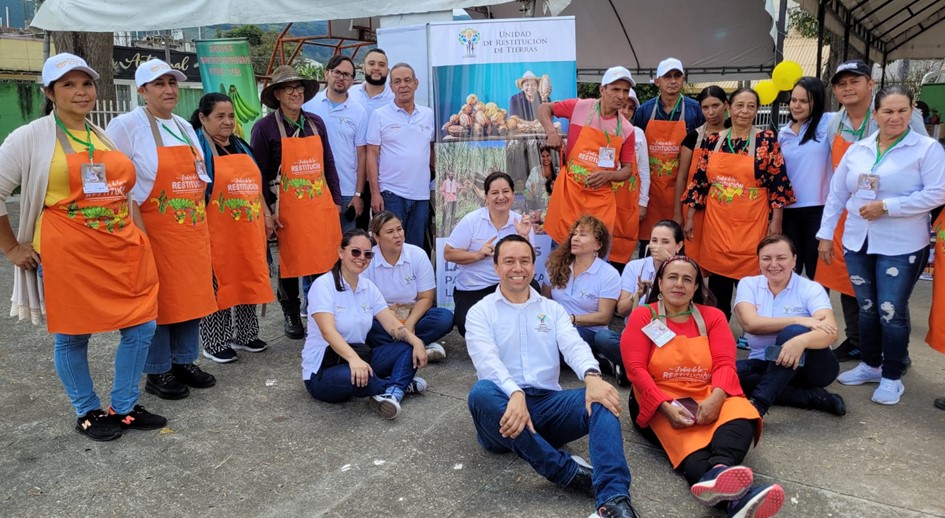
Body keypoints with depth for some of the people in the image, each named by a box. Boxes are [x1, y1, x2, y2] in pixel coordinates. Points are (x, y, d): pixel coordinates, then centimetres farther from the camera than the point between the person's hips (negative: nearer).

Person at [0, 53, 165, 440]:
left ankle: (124, 406, 23)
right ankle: (87, 412, 26)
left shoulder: (106, 137, 14)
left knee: (141, 326, 6)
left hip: (124, 251, 5)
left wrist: (136, 237, 18)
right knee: (72, 336, 7)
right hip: (67, 255, -5)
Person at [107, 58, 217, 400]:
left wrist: (202, 225, 16)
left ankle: (184, 362, 25)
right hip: (154, 231, -6)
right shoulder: (126, 126, -8)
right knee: (157, 300, 1)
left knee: (191, 295, 11)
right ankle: (157, 373, 14)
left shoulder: (185, 128, 14)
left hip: (193, 230, 7)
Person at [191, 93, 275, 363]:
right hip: (216, 234, -7)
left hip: (248, 231, 7)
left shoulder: (241, 146, 15)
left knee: (248, 281, 14)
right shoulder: (197, 146, -8)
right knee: (217, 286, 1)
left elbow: (256, 184, 21)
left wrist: (266, 215, 16)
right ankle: (214, 343, 13)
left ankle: (245, 335, 28)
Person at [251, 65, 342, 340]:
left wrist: (336, 200, 10)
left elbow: (329, 164, 14)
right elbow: (258, 173, -4)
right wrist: (267, 211, -8)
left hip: (321, 205, 4)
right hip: (287, 209, -3)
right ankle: (291, 314, 25)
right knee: (290, 262, 8)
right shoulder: (265, 127, -4)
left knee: (324, 260, 6)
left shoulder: (316, 122, 9)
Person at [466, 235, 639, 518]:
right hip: (505, 409, -2)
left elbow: (574, 345, -3)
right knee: (481, 393, -36)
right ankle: (567, 471, -30)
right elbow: (487, 360, -12)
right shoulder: (481, 312, 6)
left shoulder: (552, 309, 16)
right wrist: (515, 394, -33)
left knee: (601, 398, -24)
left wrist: (592, 376, -27)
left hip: (548, 403, 3)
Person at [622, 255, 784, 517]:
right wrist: (666, 407, -22)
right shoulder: (642, 316, 5)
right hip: (660, 403, -2)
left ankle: (719, 473, -61)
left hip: (708, 398, 3)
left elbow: (725, 364, 0)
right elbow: (636, 369, -6)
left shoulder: (713, 317, 12)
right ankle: (736, 496, -61)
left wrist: (715, 399, -23)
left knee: (742, 413, -32)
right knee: (684, 437, -36)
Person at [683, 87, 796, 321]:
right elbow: (699, 180, 9)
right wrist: (690, 217, 7)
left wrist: (776, 221, -6)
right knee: (717, 280, 9)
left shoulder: (767, 140, -2)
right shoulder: (713, 140, 6)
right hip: (717, 222, 3)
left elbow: (778, 182, -2)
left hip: (751, 223, -3)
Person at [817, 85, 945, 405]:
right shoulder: (856, 150, 7)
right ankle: (871, 365, 30)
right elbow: (836, 194, 10)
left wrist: (887, 206, -18)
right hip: (857, 243, 5)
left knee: (891, 311, -2)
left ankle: (892, 377, 14)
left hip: (901, 246, -4)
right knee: (867, 307, 14)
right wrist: (826, 234, 8)